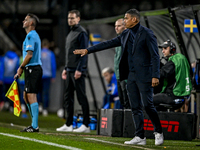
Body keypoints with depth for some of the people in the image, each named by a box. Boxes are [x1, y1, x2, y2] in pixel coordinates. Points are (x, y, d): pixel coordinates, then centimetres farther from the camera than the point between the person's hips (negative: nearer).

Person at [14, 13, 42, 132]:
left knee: (31, 96, -11)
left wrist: (21, 68, -9)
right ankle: (34, 124, 16)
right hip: (33, 68, 10)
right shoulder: (35, 35, 20)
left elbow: (29, 55, -19)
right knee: (26, 96, 14)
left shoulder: (31, 36, -12)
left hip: (32, 69, -10)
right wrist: (22, 69, 18)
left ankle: (35, 126, -12)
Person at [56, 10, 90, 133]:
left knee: (82, 97, -7)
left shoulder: (82, 33, -9)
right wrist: (66, 69, 21)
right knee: (68, 97, 9)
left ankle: (86, 125, -5)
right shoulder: (71, 33, 19)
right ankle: (68, 125, 13)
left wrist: (79, 70, -21)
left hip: (77, 71, -9)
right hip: (70, 70, 9)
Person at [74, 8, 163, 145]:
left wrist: (155, 76, -18)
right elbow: (108, 44, 18)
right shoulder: (126, 34, 14)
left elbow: (155, 56, -11)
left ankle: (159, 132, 6)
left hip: (144, 76, -7)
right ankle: (140, 137, 6)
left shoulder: (147, 34, -8)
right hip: (131, 76, 7)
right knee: (135, 107, 4)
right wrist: (88, 50, 16)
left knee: (147, 104, -10)